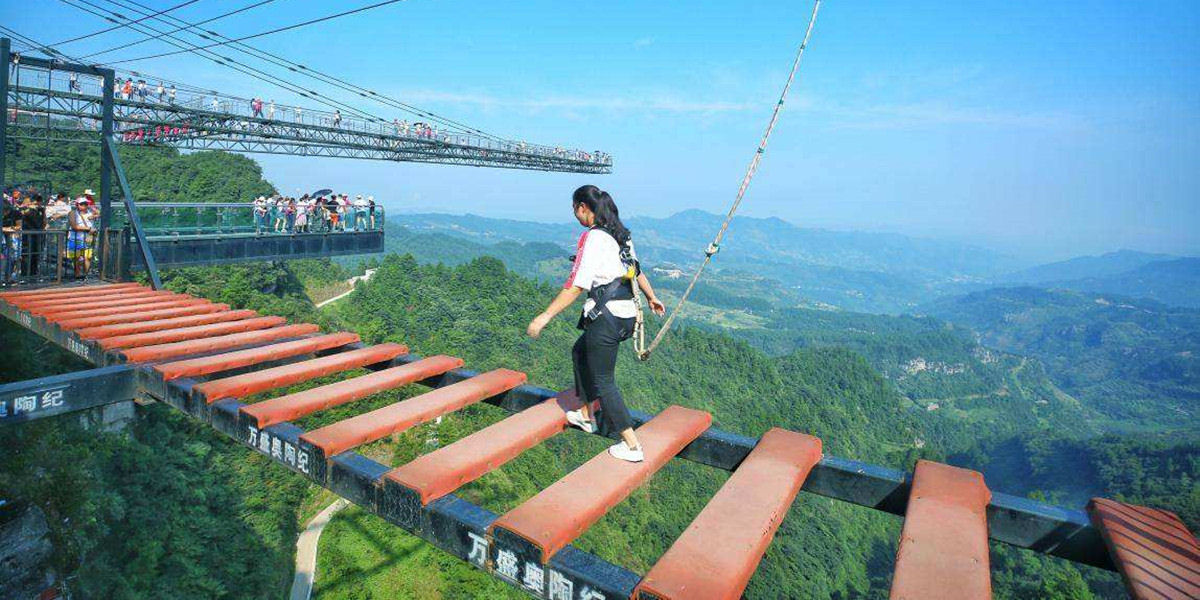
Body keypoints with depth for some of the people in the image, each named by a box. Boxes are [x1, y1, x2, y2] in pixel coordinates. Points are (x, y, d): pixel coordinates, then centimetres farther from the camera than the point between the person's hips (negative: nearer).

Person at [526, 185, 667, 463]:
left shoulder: (593, 238, -16)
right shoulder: (621, 234, 10)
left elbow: (576, 286, -21)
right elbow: (637, 270, 21)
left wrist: (545, 316, -17)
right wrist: (651, 297, 37)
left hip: (606, 317, -9)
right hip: (627, 314, 9)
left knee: (603, 380, 3)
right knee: (580, 352, 28)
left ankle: (632, 446, 7)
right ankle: (586, 416, 40)